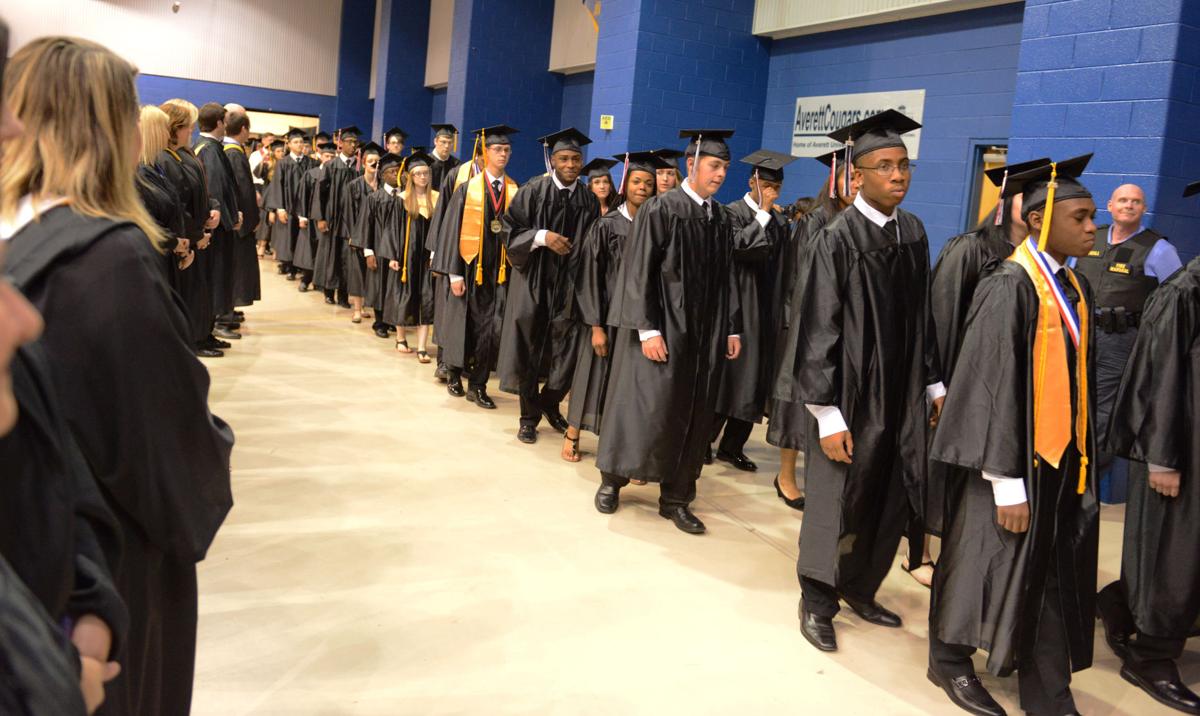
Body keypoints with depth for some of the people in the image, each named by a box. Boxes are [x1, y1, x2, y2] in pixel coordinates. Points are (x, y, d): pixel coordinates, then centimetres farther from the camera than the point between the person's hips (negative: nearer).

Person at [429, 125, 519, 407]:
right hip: (470, 267, -1)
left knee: (492, 328, -3)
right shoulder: (467, 189, -2)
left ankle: (478, 386, 9)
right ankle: (454, 375, 31)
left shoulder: (515, 192, 4)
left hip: (500, 270, 1)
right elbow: (451, 230, -4)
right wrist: (454, 273, -10)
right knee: (463, 324, 10)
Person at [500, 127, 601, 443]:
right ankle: (529, 416, 19)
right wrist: (542, 236, -19)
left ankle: (550, 403, 25)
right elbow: (510, 230, -6)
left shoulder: (589, 201, 5)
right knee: (529, 348, 5)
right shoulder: (534, 190, -3)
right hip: (533, 283, -2)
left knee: (567, 351, -1)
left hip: (569, 286, 2)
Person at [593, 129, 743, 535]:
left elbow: (725, 278, 12)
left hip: (705, 334, 6)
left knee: (692, 414, 7)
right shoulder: (661, 209, -8)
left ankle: (675, 498, 18)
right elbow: (640, 272, -11)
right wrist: (648, 329, -17)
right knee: (645, 408, 0)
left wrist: (732, 329, 8)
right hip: (664, 330, -5)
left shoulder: (720, 218, 9)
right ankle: (612, 479, 21)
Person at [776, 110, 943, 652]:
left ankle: (859, 588, 34)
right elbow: (817, 330, -15)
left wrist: (933, 384, 11)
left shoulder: (913, 231, 5)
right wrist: (828, 415, -17)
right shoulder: (836, 239, -14)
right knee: (837, 502, 6)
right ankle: (817, 603, 24)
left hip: (902, 397, 6)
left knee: (889, 501, 14)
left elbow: (923, 317, 12)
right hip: (851, 395, -6)